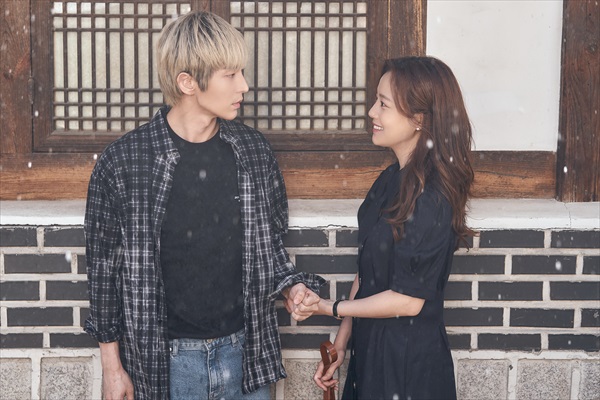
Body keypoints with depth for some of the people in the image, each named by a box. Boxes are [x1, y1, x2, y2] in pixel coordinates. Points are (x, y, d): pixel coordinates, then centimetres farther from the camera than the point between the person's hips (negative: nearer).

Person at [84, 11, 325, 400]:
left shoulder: (254, 151, 0)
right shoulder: (122, 163, -11)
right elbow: (104, 266, -3)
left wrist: (289, 285, -7)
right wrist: (112, 366, -1)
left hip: (245, 349, 3)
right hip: (164, 358, -3)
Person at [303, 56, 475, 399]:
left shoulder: (430, 200, -22)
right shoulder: (390, 181, 4)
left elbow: (408, 300, -20)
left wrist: (332, 308, -9)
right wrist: (342, 341, 8)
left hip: (410, 362, -8)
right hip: (371, 348, 8)